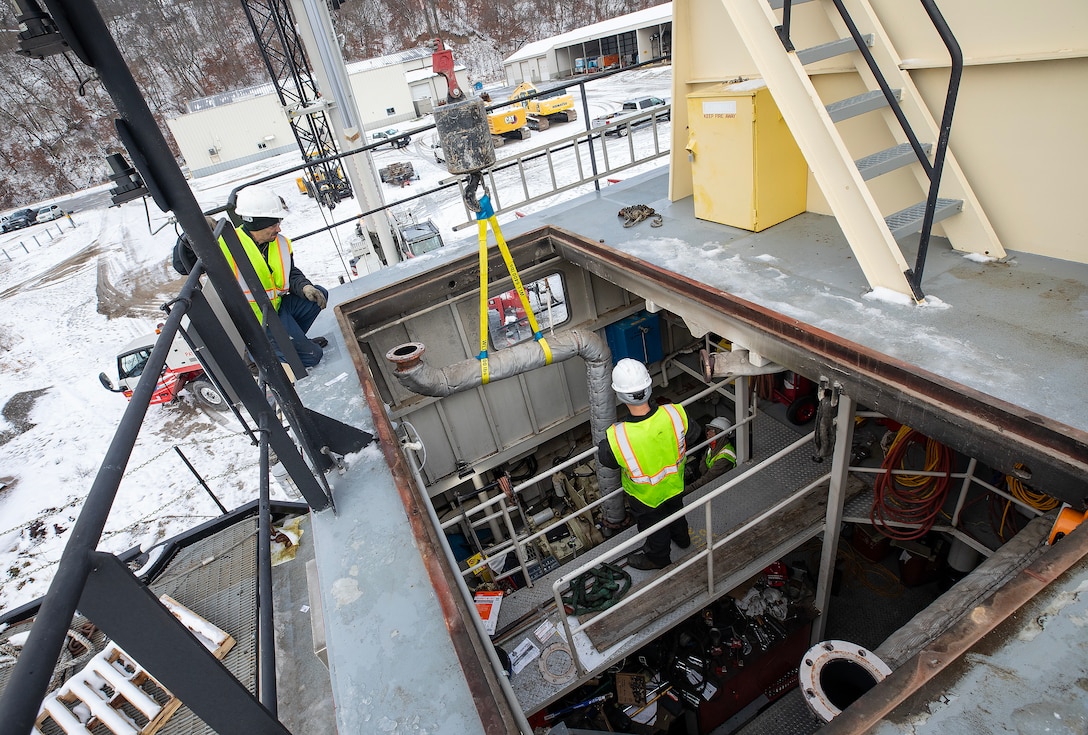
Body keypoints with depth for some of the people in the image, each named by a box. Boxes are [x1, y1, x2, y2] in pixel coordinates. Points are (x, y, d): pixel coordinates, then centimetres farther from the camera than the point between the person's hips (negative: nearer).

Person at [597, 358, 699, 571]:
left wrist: (603, 444, 0)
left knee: (653, 526, 28)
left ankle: (658, 558, 59)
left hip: (645, 496, -3)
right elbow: (692, 433, -9)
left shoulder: (617, 437, -43)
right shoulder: (676, 413, -33)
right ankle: (681, 538, 67)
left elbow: (604, 459, -20)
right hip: (675, 485, 4)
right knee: (675, 511, 36)